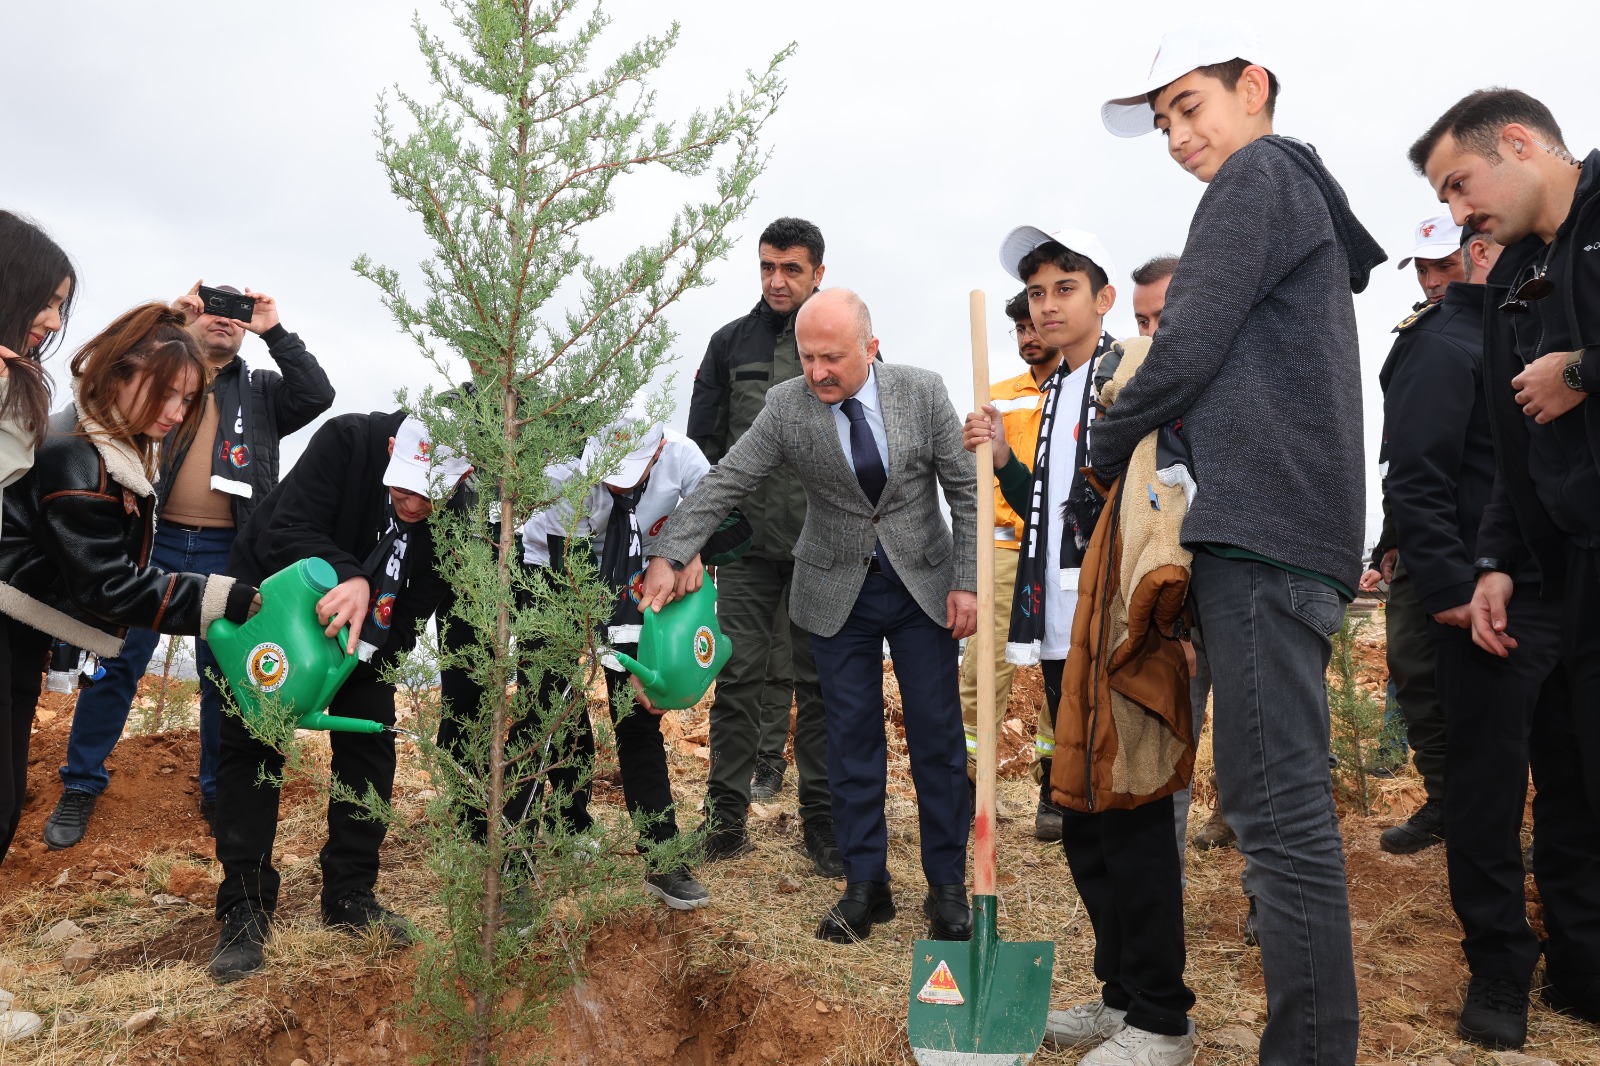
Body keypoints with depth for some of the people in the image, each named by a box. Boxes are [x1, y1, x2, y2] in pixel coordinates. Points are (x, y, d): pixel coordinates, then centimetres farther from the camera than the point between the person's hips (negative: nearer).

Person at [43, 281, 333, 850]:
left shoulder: (261, 389, 12)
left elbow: (318, 396, -3)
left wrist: (275, 332, -7)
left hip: (226, 552, 1)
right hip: (152, 539, 0)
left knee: (224, 674, 7)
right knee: (115, 662, 3)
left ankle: (219, 792, 21)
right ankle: (82, 785, 18)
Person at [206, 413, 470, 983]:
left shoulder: (458, 511, -25)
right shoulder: (346, 441, -34)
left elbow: (419, 602, -19)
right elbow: (284, 532, -36)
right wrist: (349, 578, -52)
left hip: (369, 624, 3)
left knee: (369, 743, 1)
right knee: (251, 744, -2)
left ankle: (350, 895, 16)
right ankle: (244, 908, 7)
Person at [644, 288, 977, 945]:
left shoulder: (923, 391, -9)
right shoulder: (786, 407, -10)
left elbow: (966, 492, -3)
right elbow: (723, 484, -9)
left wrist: (967, 582, -8)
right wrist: (669, 556, -18)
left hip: (925, 587, 0)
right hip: (838, 594, 0)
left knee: (937, 738, 5)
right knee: (852, 739, 5)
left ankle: (947, 886, 21)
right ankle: (866, 885, 20)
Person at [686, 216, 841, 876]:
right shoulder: (730, 343, 9)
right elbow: (703, 443, 9)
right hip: (747, 546, 1)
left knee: (821, 683, 5)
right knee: (738, 679, 3)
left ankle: (822, 821, 16)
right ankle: (725, 817, 14)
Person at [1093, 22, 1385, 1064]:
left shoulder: (1259, 175, 1)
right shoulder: (1309, 198, 30)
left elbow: (1187, 345, -8)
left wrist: (1107, 448, 6)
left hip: (1261, 526, -10)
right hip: (1297, 530, 10)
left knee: (1279, 803, -12)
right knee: (1279, 797, 12)